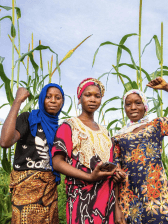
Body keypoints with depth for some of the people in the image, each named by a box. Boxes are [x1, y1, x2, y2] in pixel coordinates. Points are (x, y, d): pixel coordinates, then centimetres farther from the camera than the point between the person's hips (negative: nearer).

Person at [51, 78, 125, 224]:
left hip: (107, 195, 6)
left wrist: (116, 172, -1)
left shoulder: (104, 131, 18)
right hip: (82, 195, -5)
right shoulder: (69, 125, 0)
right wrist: (89, 177, -22)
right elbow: (57, 163, -9)